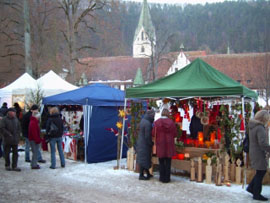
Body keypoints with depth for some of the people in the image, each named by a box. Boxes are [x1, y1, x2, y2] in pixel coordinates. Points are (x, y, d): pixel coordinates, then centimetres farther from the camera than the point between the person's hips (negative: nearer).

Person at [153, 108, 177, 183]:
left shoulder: (157, 122, -9)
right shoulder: (171, 122, -6)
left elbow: (154, 134, -6)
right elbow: (175, 134, -2)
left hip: (160, 144, -1)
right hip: (169, 145, 1)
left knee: (161, 162, 10)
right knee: (168, 162, 9)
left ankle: (162, 178, 13)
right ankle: (167, 178, 12)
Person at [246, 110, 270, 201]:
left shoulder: (252, 127, 6)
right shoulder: (260, 128, -22)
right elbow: (263, 143, -29)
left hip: (253, 152, 9)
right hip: (259, 154, -9)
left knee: (261, 171, 21)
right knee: (260, 172, 3)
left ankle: (251, 187, 27)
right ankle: (256, 194, 14)